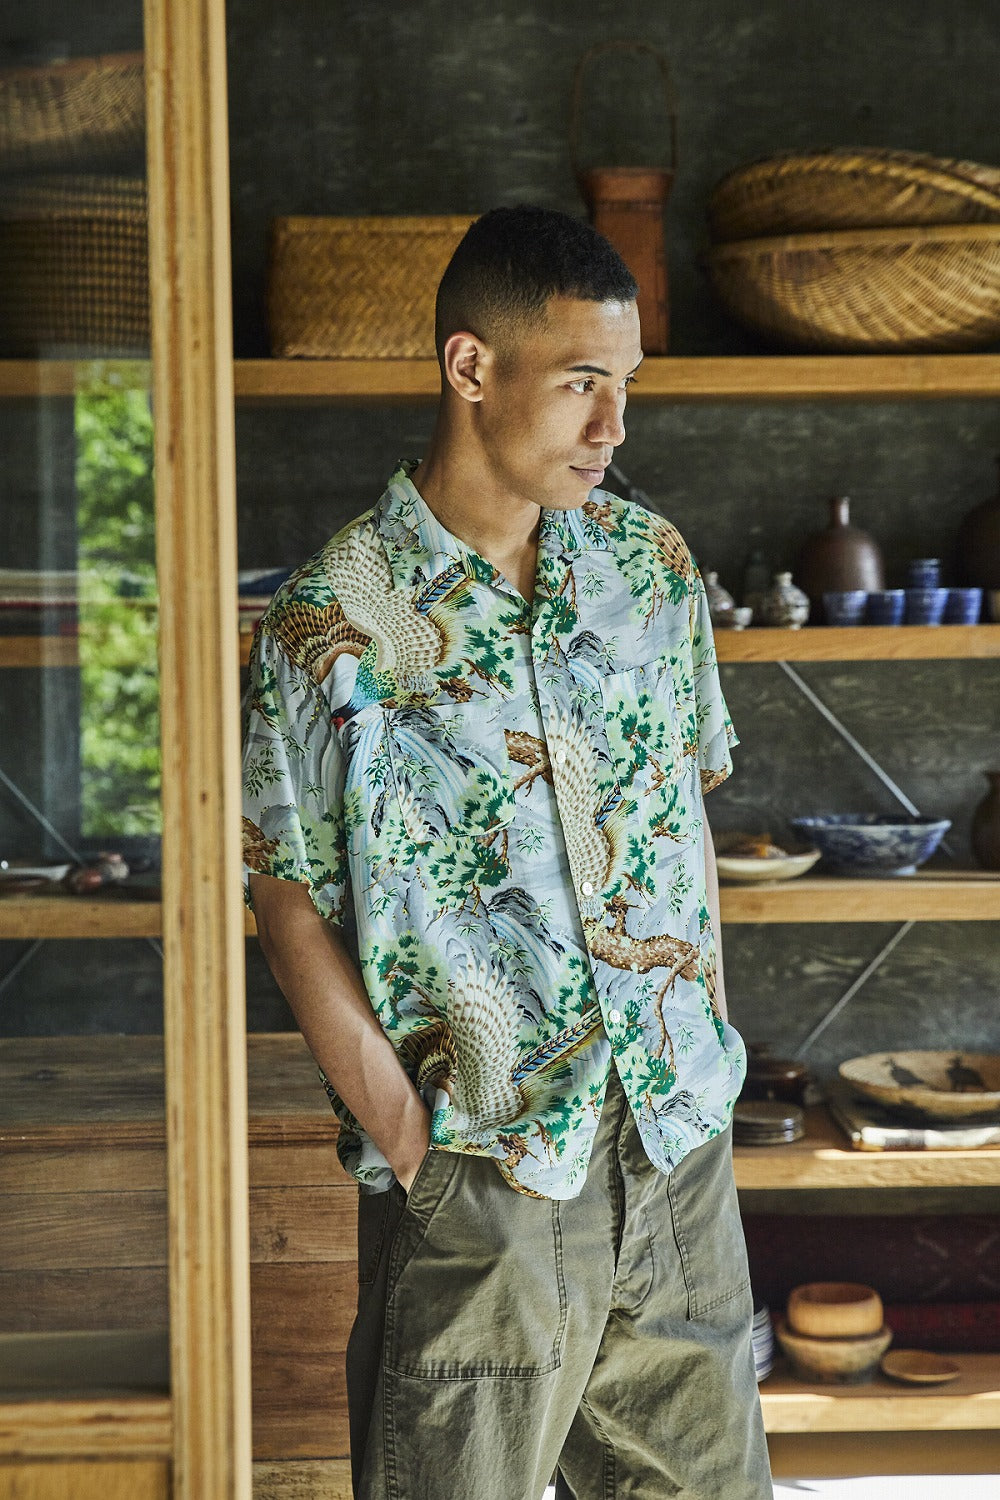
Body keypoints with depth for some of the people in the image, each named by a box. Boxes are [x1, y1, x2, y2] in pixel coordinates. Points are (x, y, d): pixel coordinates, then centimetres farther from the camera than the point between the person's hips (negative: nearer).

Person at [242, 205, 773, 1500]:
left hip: (680, 1142, 5)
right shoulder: (331, 623, -12)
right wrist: (403, 1137, -11)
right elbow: (294, 905, -6)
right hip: (482, 1166, -4)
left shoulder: (650, 561, 3)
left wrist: (707, 1039, 8)